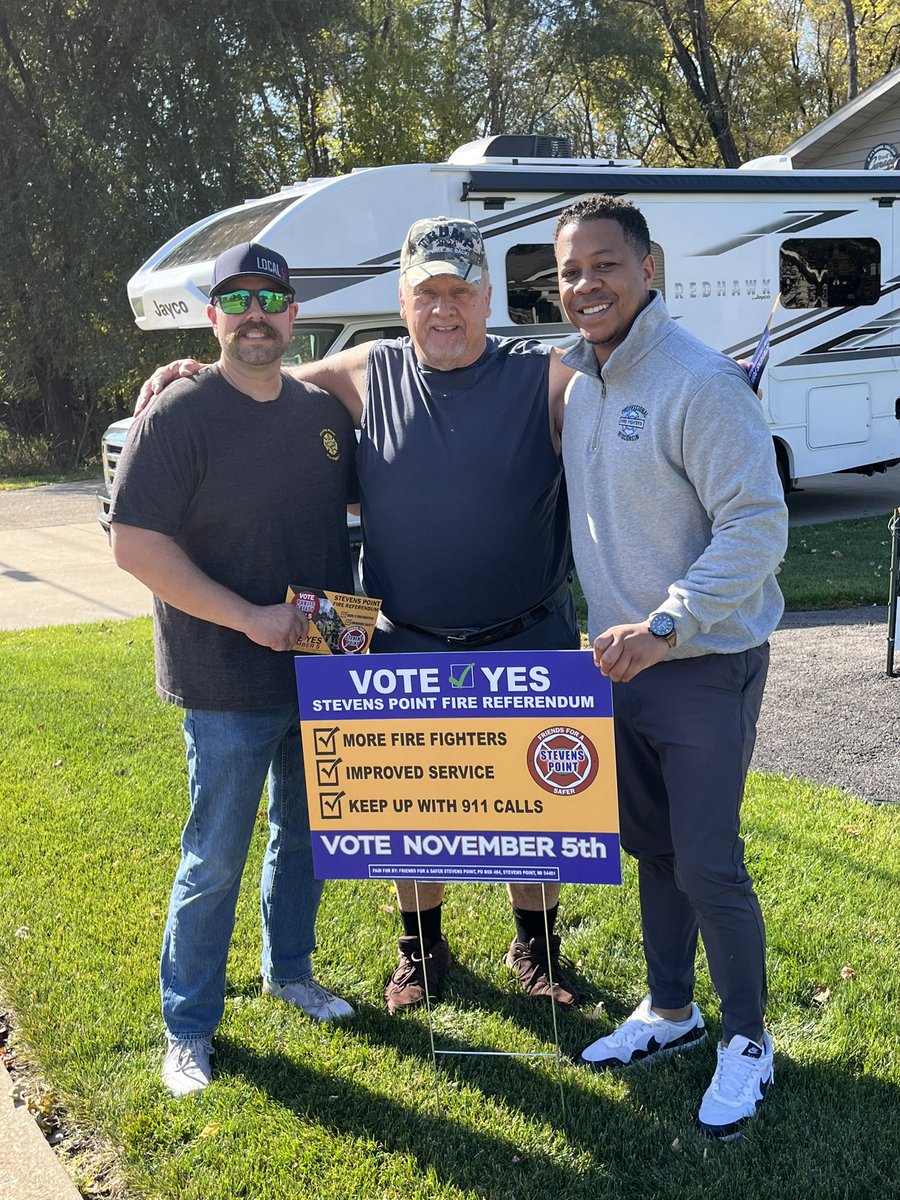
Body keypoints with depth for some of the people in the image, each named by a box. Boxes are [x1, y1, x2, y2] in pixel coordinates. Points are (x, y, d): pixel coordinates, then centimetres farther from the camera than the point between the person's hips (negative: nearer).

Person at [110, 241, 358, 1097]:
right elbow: (135, 543, -17)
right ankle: (188, 1027, 21)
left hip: (321, 670, 6)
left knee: (304, 836, 20)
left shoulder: (324, 412, 5)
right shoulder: (180, 416, -12)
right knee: (215, 860, 3)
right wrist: (250, 617, -21)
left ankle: (289, 971, 41)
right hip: (228, 684, -6)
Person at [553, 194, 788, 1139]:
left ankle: (746, 1041, 21)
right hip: (621, 659, 7)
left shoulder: (699, 381, -18)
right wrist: (620, 633, 10)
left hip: (705, 664, -7)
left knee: (707, 866, 0)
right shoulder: (577, 381, 6)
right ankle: (670, 1011, 37)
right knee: (651, 848, 18)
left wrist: (665, 626, -28)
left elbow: (757, 526, -21)